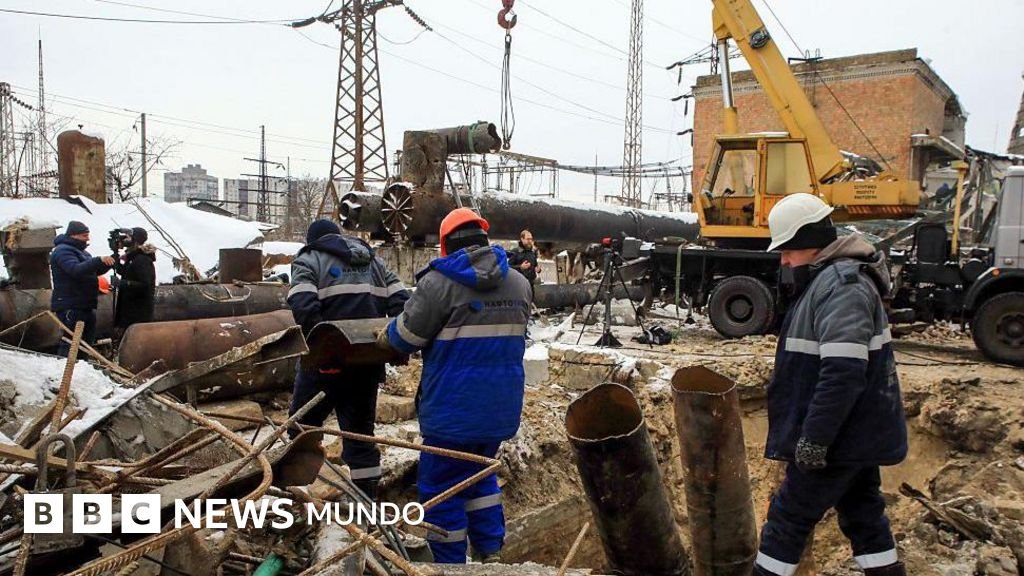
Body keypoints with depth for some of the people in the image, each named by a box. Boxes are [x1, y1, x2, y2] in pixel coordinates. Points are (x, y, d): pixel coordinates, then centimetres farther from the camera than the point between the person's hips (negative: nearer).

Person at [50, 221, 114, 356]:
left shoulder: (80, 251, 20)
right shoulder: (62, 251, -11)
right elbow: (76, 270, -28)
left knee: (88, 340, 15)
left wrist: (109, 262, 0)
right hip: (70, 306, -10)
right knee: (70, 341, -11)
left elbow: (96, 270, 20)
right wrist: (99, 260, -38)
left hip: (85, 306, 10)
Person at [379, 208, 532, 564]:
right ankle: (491, 555, 25)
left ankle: (451, 564, 18)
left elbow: (405, 337, -6)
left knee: (440, 487, 10)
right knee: (481, 474, 25)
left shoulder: (439, 283, -13)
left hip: (454, 409, -6)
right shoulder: (520, 284, 4)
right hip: (502, 407, 6)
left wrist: (383, 337, 14)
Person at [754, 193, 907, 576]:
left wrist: (814, 437, -27)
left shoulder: (841, 283, -22)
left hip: (840, 434, -10)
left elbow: (843, 372, -31)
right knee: (862, 510, 20)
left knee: (790, 516, 2)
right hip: (858, 430, 10)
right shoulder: (835, 278, 12)